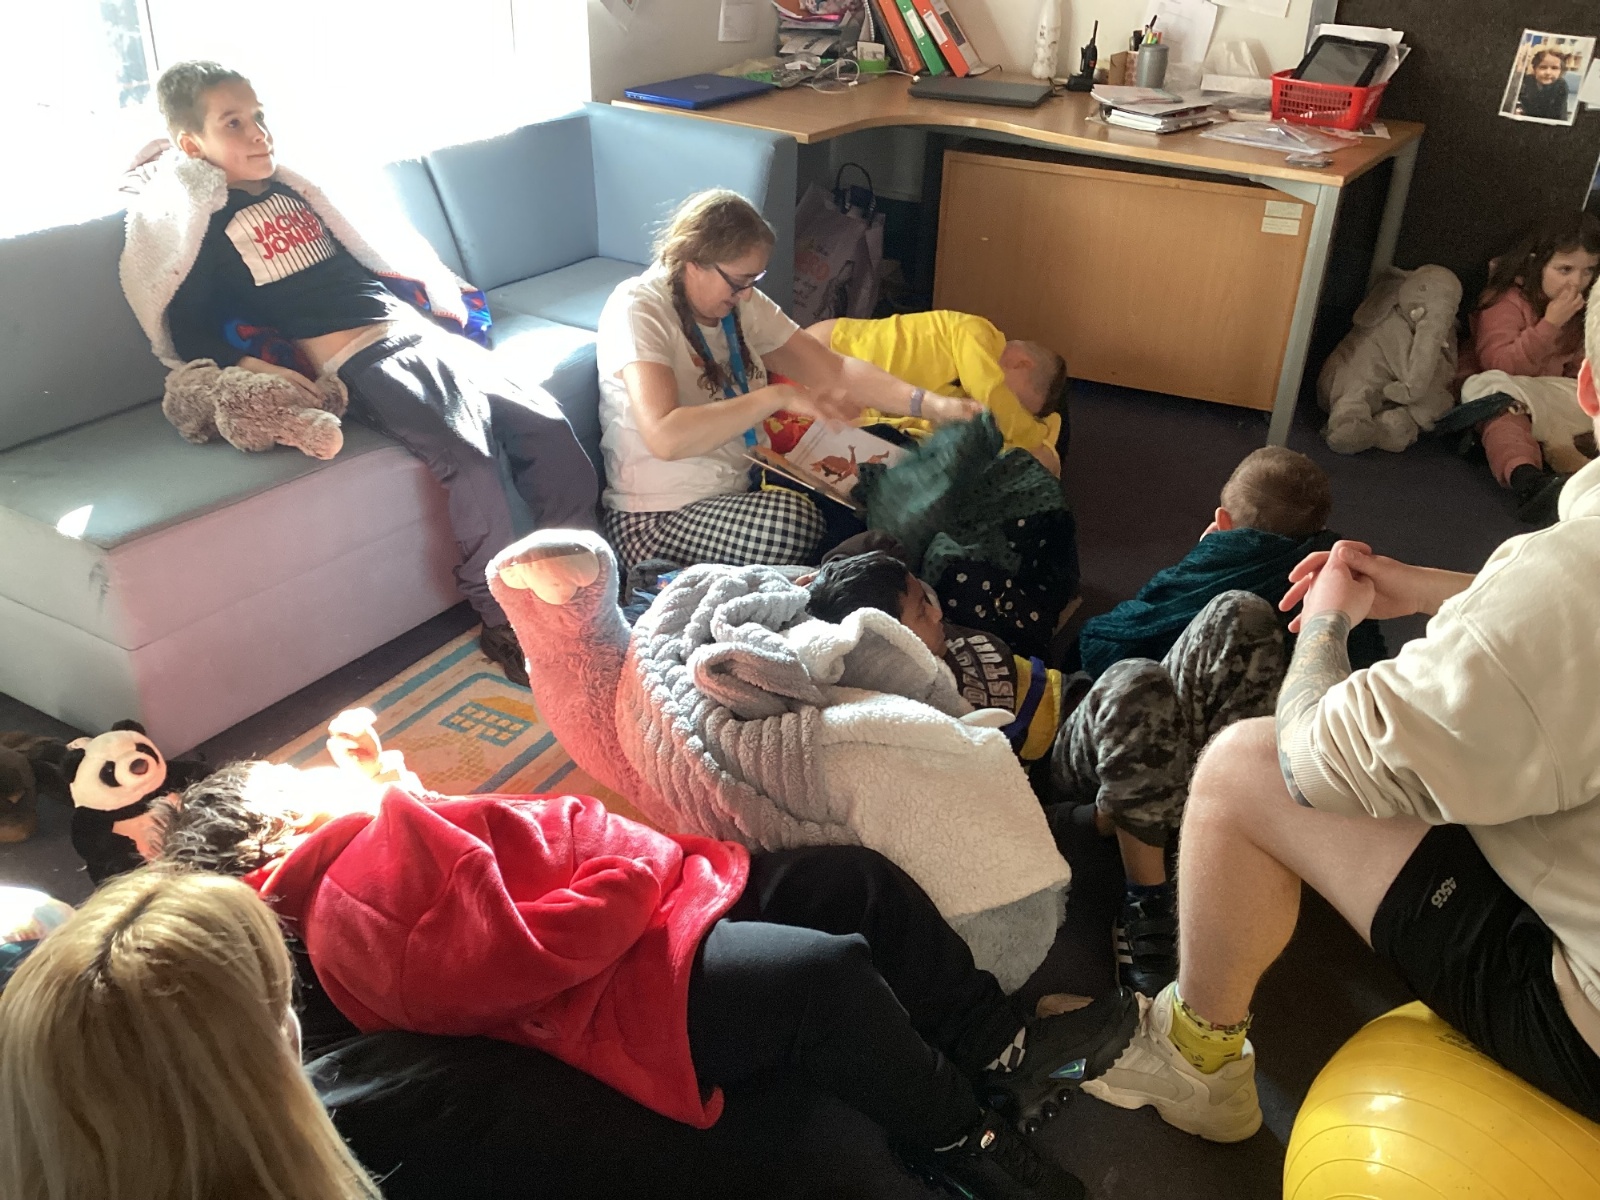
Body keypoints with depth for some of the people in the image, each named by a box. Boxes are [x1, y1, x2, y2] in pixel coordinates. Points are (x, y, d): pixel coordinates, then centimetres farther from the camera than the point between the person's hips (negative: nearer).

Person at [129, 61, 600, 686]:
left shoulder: (301, 183, 24)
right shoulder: (201, 224, 7)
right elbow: (187, 329, 0)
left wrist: (433, 293, 24)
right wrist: (256, 369, -16)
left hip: (415, 330, 7)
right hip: (354, 361, -7)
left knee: (548, 427, -11)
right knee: (468, 457, -29)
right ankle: (506, 625, -17)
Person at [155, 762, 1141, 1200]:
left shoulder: (362, 862, 18)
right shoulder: (355, 917, -14)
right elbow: (526, 951, -23)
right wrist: (639, 878, -17)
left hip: (660, 901, 11)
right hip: (627, 987, -11)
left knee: (864, 878, 3)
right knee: (832, 969, -28)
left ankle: (1003, 1049, 12)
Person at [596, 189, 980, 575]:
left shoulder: (742, 304, 4)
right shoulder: (636, 309, -17)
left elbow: (836, 370, 0)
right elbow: (665, 437, -31)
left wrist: (931, 404, -13)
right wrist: (779, 397, -30)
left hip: (741, 491, 7)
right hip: (657, 521, -7)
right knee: (794, 516, -31)